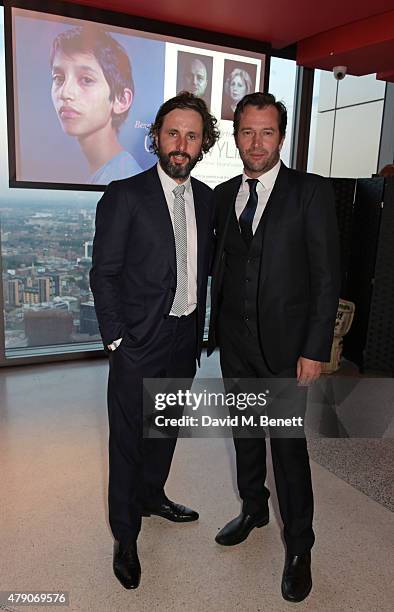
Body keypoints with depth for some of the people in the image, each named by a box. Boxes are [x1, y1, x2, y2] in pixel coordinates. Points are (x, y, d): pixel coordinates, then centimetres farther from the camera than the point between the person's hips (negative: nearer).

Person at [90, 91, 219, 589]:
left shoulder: (205, 197, 6)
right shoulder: (124, 195, -11)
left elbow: (202, 268, 11)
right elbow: (104, 274, -10)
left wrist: (199, 330, 10)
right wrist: (115, 340, -13)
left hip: (185, 341, 6)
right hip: (139, 342, -5)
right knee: (129, 439, 8)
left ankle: (151, 497, 46)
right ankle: (125, 536, 28)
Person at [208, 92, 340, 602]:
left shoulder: (311, 192, -8)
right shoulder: (223, 195, 7)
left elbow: (327, 276, -10)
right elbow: (220, 266, 11)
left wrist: (316, 349, -13)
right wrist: (215, 327, 7)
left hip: (285, 347, -4)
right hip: (235, 343, 5)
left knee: (288, 444, 4)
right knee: (245, 433, 18)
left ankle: (299, 546, 26)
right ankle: (253, 508, 43)